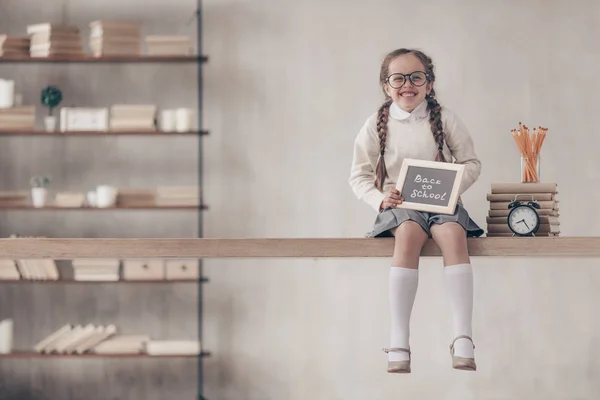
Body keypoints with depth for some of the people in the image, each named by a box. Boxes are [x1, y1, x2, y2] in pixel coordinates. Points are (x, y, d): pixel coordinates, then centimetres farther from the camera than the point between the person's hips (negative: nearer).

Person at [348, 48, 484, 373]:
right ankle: (398, 343, -39)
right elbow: (359, 175, 9)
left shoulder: (444, 119, 6)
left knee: (453, 234, -33)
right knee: (408, 234, -35)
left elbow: (471, 163, 9)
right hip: (399, 204, -1)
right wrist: (379, 198, -10)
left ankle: (463, 339, -38)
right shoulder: (377, 124, 6)